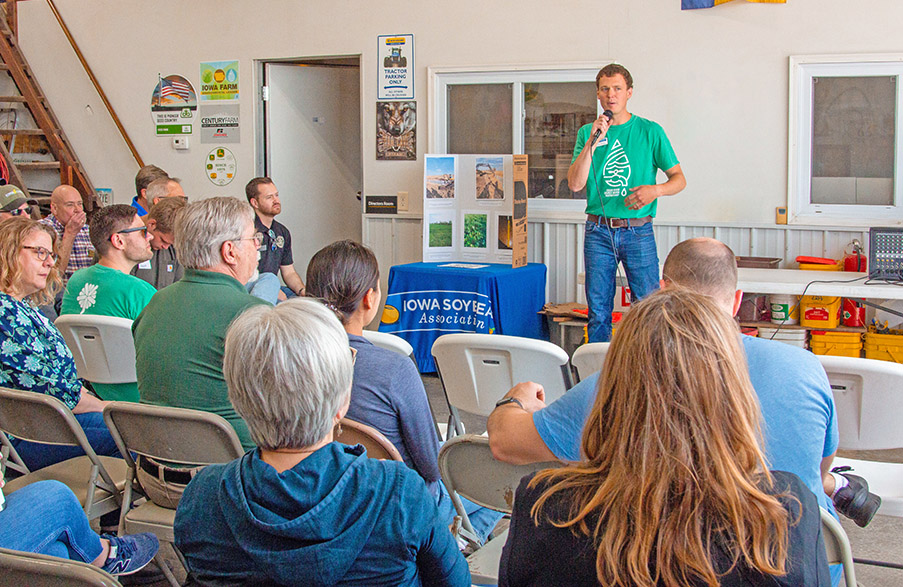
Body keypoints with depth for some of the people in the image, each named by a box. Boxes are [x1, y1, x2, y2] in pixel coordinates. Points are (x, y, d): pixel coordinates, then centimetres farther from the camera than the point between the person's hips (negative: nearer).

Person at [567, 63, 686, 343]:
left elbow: (679, 179, 6)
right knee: (598, 313, 5)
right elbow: (575, 184, -2)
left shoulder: (650, 131, 3)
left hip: (638, 231, -2)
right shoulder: (587, 133, 9)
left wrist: (655, 190, -15)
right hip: (598, 232, 2)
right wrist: (593, 141, -11)